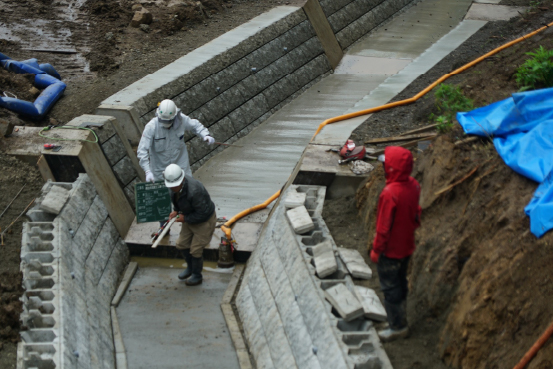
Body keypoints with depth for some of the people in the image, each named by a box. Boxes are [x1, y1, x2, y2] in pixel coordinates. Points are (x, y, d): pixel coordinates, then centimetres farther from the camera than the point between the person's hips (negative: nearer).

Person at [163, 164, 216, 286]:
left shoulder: (194, 191, -40)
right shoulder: (175, 183, -14)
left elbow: (203, 213, -30)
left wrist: (185, 218, -20)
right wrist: (176, 210, -1)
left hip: (204, 221, -8)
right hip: (190, 218, 8)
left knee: (195, 250, 3)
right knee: (182, 244, 16)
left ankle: (197, 276, 27)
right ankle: (190, 267, 42)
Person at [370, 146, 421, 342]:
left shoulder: (390, 193, -31)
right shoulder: (413, 185, -7)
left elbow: (384, 226, -24)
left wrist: (376, 250, -12)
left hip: (390, 251, -8)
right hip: (406, 246, 8)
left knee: (390, 287, 7)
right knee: (401, 283, 23)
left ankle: (397, 327, 18)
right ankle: (400, 317, 38)